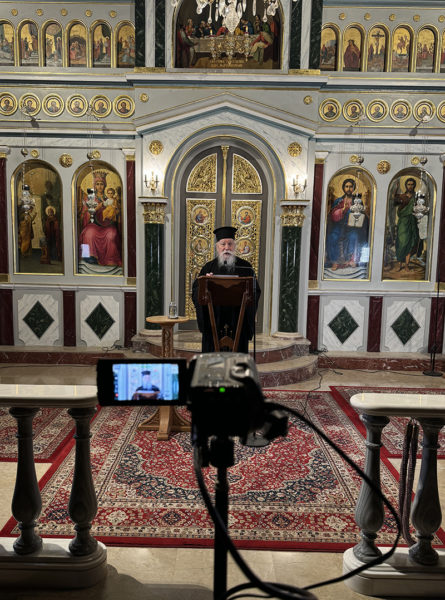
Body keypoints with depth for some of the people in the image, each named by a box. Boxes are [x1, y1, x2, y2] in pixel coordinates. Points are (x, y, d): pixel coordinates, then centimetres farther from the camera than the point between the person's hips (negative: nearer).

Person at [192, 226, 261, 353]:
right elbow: (196, 292, 1)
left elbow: (255, 291, 0)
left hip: (237, 323, 0)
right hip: (214, 322, 1)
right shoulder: (209, 267, 8)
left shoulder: (245, 267, 6)